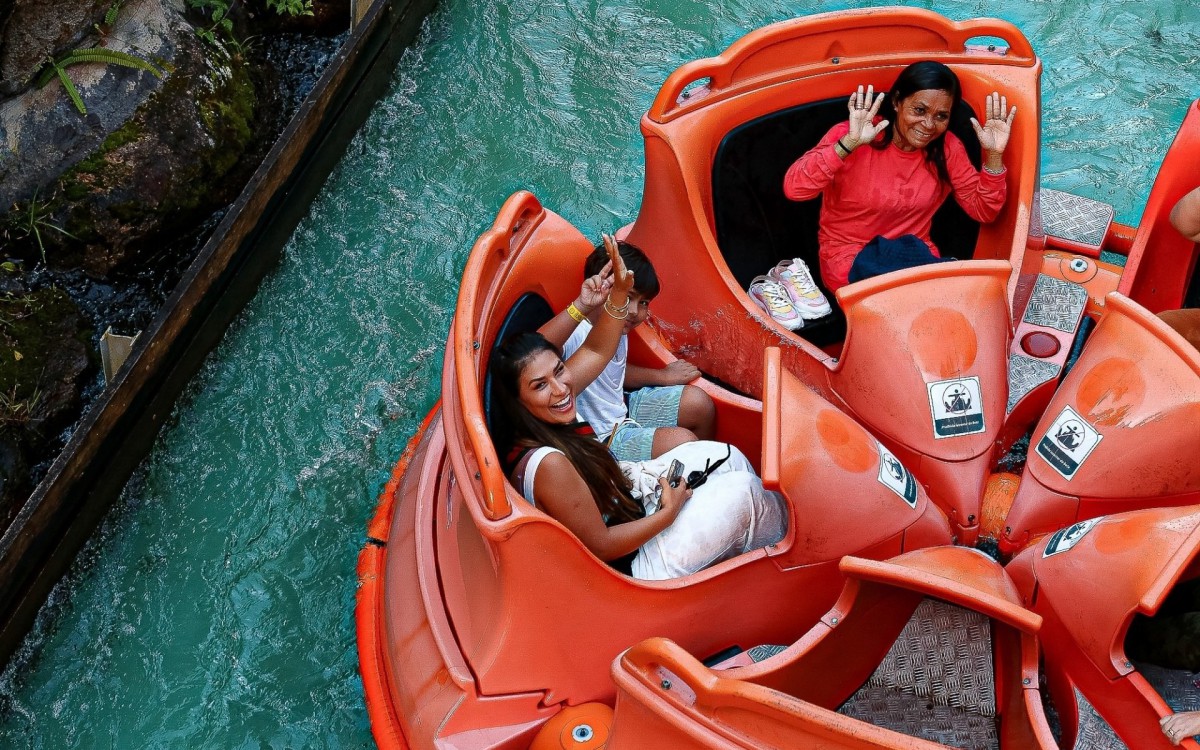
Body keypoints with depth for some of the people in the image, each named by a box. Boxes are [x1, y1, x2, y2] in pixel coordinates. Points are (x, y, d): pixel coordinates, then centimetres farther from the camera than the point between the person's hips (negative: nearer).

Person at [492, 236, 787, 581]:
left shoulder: (540, 422, -10)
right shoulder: (548, 465, -37)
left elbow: (597, 352, 2)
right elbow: (600, 547, -27)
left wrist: (619, 292, -13)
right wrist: (667, 514, -18)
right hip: (630, 563, -9)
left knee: (726, 456, 12)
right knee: (744, 488, -2)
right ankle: (780, 532, 31)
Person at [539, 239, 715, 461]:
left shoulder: (618, 329, 0)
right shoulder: (576, 334, -29)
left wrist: (663, 376, 10)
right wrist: (580, 306, -63)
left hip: (623, 411, 10)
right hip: (601, 440, -10)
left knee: (698, 403, 10)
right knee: (682, 441, -20)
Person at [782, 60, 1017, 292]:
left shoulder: (947, 148, 1)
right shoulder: (850, 136, -14)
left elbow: (983, 211, 5)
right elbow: (793, 189, -26)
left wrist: (994, 155, -10)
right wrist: (849, 144, -37)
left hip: (916, 254, 6)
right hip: (849, 257, -6)